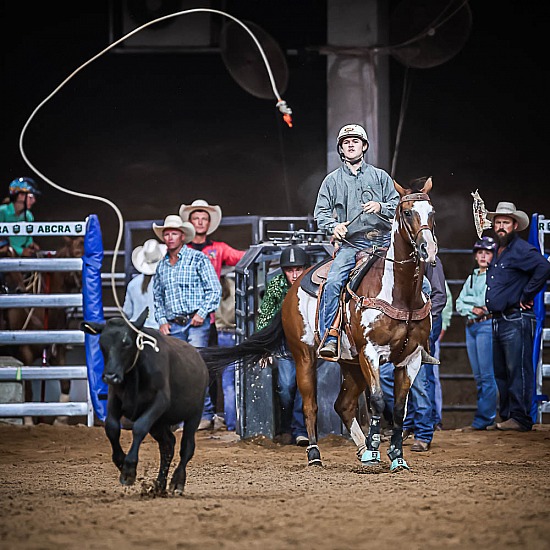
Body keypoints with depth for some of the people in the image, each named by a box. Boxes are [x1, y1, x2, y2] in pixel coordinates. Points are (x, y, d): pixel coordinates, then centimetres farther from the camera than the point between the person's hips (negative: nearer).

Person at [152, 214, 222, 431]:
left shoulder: (198, 258, 0)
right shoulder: (162, 266, 15)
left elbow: (214, 289, -3)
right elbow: (158, 297, 22)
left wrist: (202, 313, -12)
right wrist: (162, 320, 8)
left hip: (196, 322, -5)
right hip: (173, 325, 5)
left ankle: (205, 414, -7)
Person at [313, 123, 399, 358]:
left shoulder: (380, 176, 15)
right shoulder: (332, 180, 15)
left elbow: (398, 205, 12)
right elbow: (320, 213, 11)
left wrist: (381, 207, -10)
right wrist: (334, 226, -10)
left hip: (383, 240, 1)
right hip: (351, 243, -1)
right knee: (333, 282, -25)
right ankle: (330, 337, -23)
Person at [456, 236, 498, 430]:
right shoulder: (472, 278, 20)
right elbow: (459, 305, 13)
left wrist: (468, 299, -2)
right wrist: (473, 308, -4)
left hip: (487, 325, -8)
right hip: (471, 326, 8)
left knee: (487, 375, -9)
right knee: (478, 376, 6)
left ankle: (483, 419, -11)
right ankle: (487, 417, 8)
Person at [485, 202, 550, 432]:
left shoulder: (522, 250, -11)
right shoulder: (498, 252, 18)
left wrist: (526, 296, -21)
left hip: (516, 320, -10)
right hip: (498, 321, 10)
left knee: (518, 371, -8)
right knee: (501, 373, 13)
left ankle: (520, 419, -6)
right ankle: (507, 417, 19)